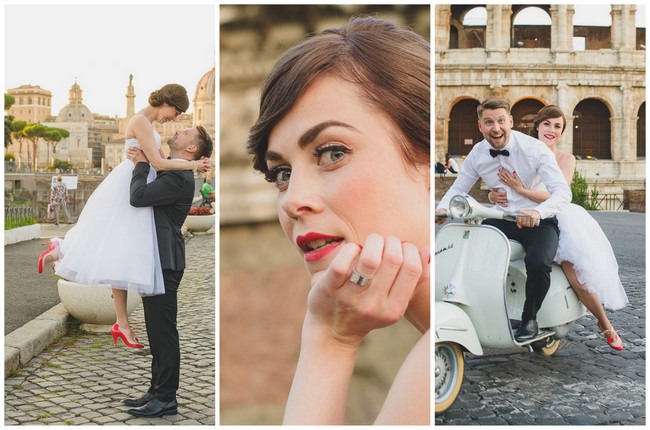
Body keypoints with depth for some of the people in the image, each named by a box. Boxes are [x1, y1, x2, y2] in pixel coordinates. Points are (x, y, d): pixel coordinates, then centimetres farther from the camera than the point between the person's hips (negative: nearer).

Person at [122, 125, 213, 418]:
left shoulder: (179, 177, -16)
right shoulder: (168, 169, 16)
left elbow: (138, 197, -24)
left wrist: (141, 164, -8)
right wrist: (141, 162, 5)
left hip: (164, 262, -10)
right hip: (156, 260, 10)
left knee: (164, 331, -4)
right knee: (157, 331, 15)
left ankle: (166, 399, 4)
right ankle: (158, 390, 24)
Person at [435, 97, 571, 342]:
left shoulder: (535, 149, -15)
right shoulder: (477, 154, 0)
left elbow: (563, 192, -24)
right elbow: (458, 188, 7)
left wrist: (537, 211, -45)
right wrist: (443, 208, -17)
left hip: (538, 221, -4)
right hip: (501, 220, 4)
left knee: (538, 263, -33)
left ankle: (529, 318, -5)